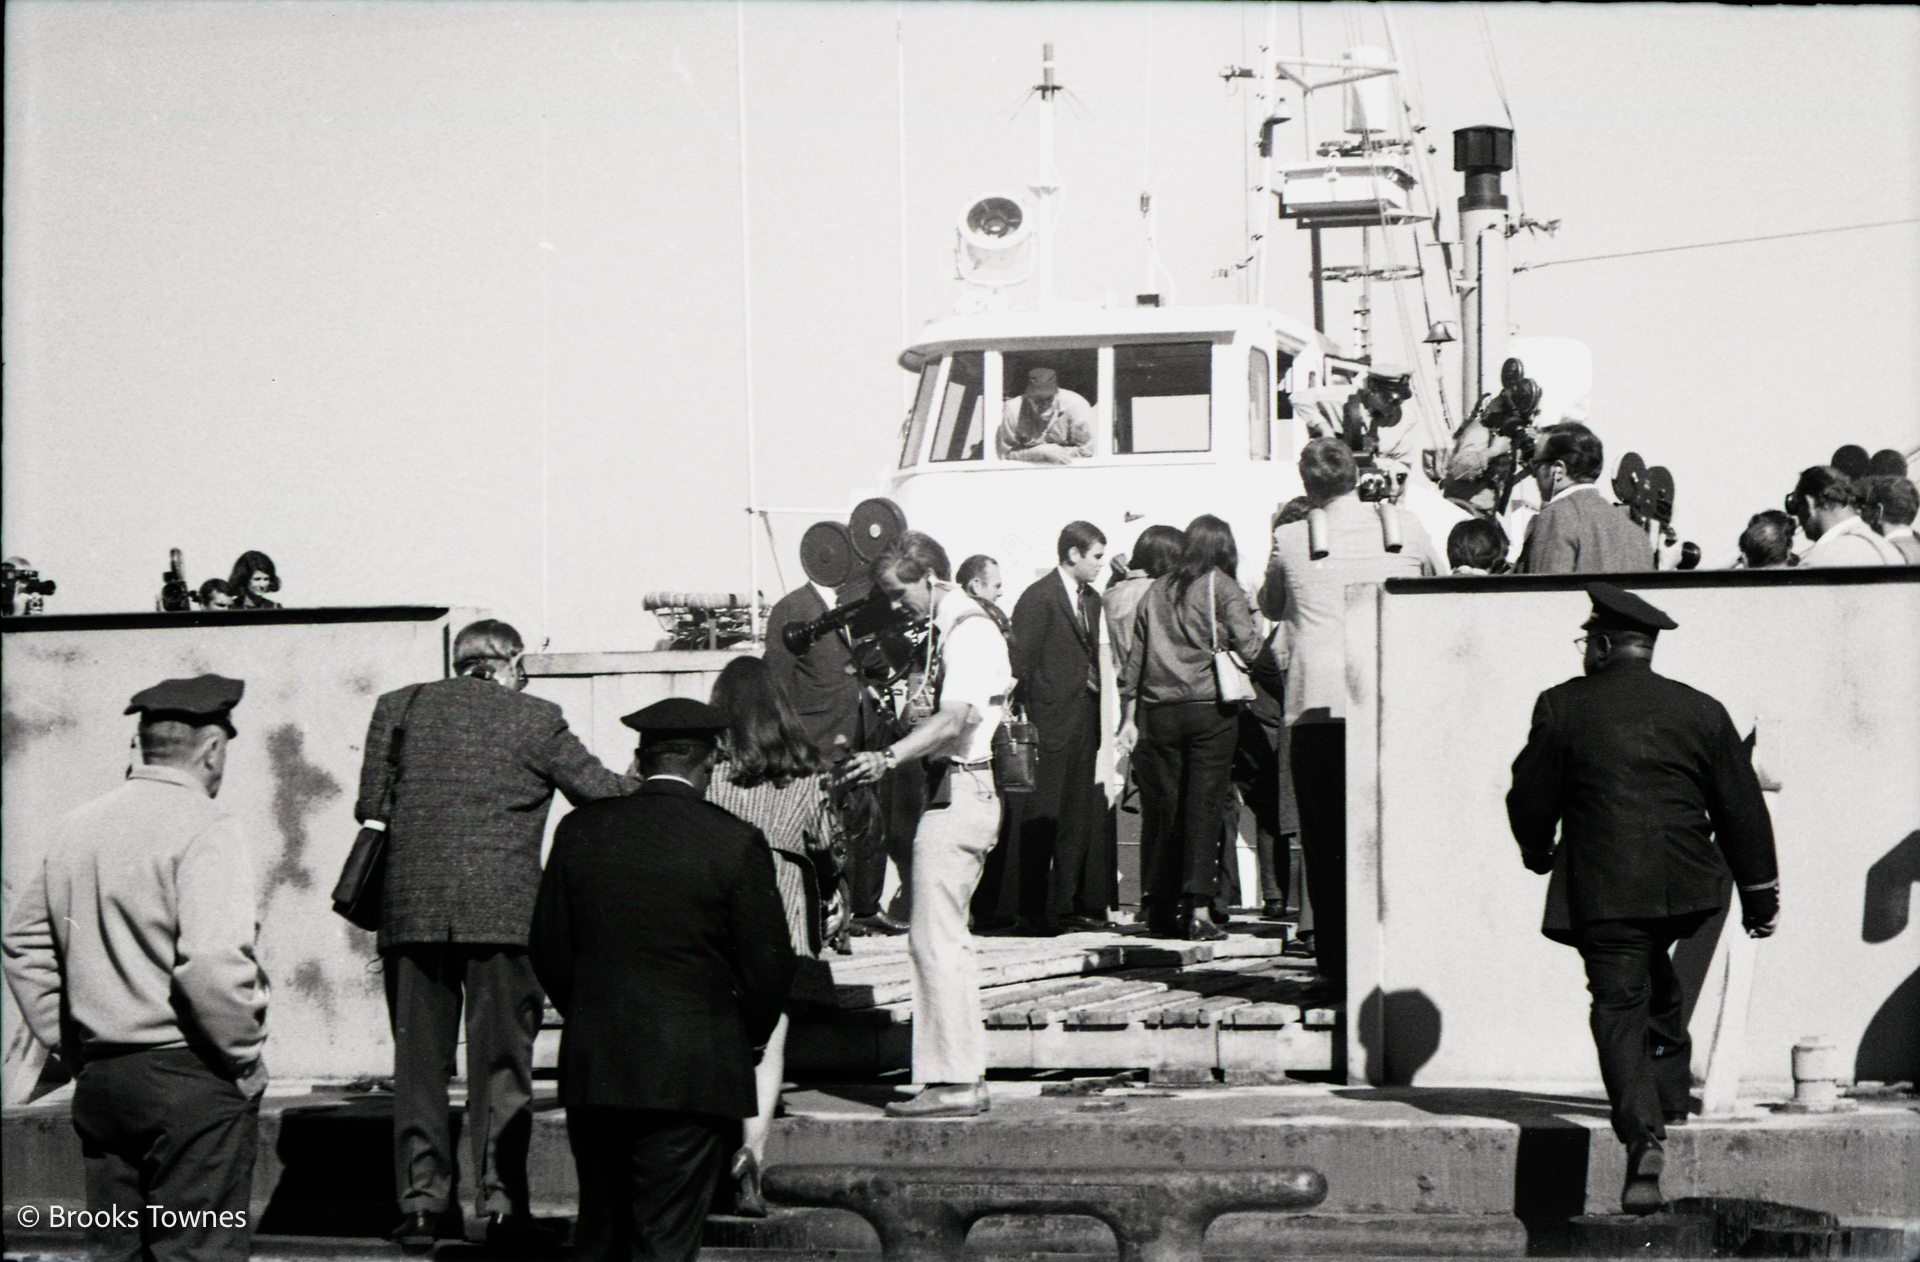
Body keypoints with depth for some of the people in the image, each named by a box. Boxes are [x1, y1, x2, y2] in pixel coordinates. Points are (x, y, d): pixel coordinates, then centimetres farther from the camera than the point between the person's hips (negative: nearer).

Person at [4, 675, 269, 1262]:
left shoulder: (77, 827, 11)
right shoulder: (202, 828, -13)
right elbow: (213, 963, -23)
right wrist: (246, 1060, -10)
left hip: (100, 1080, 7)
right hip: (190, 1080, -7)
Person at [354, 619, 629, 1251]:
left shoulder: (399, 707, 9)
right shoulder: (534, 719, 1)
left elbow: (370, 808, 10)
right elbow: (603, 795, 7)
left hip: (411, 912, 2)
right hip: (503, 911, -2)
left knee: (418, 1061, 9)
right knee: (500, 1059, 4)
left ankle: (420, 1203, 7)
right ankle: (501, 1204, 2)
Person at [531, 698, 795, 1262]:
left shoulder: (580, 831, 2)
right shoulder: (735, 843, -9)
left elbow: (549, 951, 8)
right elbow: (769, 965, -5)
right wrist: (741, 1042, 12)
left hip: (592, 1068, 4)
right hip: (692, 1078, -3)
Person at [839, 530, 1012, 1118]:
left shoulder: (968, 632, -15)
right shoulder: (952, 627, 16)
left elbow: (952, 720, -29)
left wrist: (889, 758, -39)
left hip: (959, 795, -11)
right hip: (959, 792, 11)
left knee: (935, 941, -10)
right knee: (947, 940, 13)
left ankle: (951, 1083, -9)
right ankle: (966, 1077, 17)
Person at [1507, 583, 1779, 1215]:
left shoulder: (1562, 708, -3)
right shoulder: (1701, 712, 4)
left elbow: (1531, 800, 3)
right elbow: (1741, 808, 7)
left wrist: (1539, 853, 25)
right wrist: (1760, 892, 17)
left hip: (1601, 890, -3)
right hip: (1684, 886, 3)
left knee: (1619, 1009, -3)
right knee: (1658, 990, 28)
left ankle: (1645, 1138, -20)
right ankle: (1669, 1101, 36)